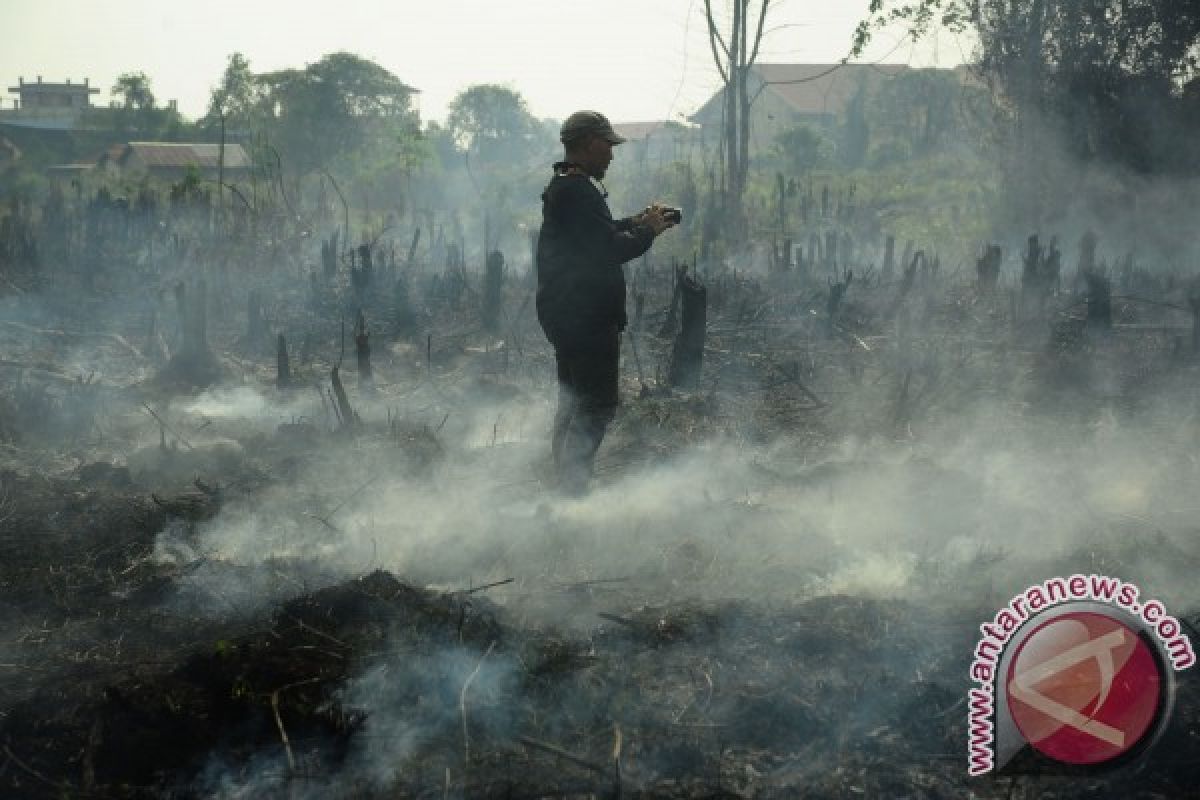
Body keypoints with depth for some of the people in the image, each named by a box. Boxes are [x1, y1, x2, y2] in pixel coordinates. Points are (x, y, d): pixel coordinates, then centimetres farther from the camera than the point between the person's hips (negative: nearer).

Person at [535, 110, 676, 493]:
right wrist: (649, 230, -7)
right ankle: (572, 483, -9)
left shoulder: (563, 186, 15)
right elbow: (612, 248, -23)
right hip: (587, 316, -11)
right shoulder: (579, 190, -19)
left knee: (573, 403, 18)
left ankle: (564, 484, 26)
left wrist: (636, 222, 13)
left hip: (565, 314, 11)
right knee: (597, 406, -8)